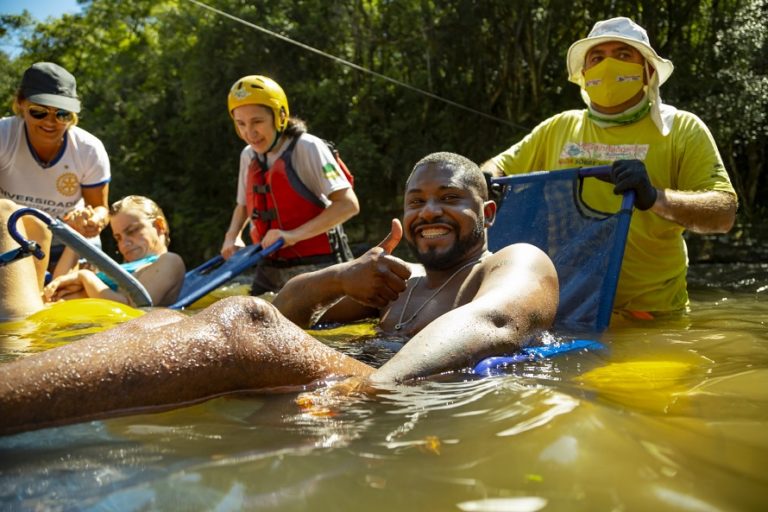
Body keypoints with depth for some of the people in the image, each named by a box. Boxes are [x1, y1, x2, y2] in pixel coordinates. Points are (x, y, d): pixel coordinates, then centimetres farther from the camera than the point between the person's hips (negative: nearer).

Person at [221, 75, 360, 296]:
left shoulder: (307, 148, -12)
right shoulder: (248, 156, 9)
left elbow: (348, 205, -18)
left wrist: (293, 235, -23)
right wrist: (232, 237, 3)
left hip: (315, 270, -6)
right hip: (269, 272, 6)